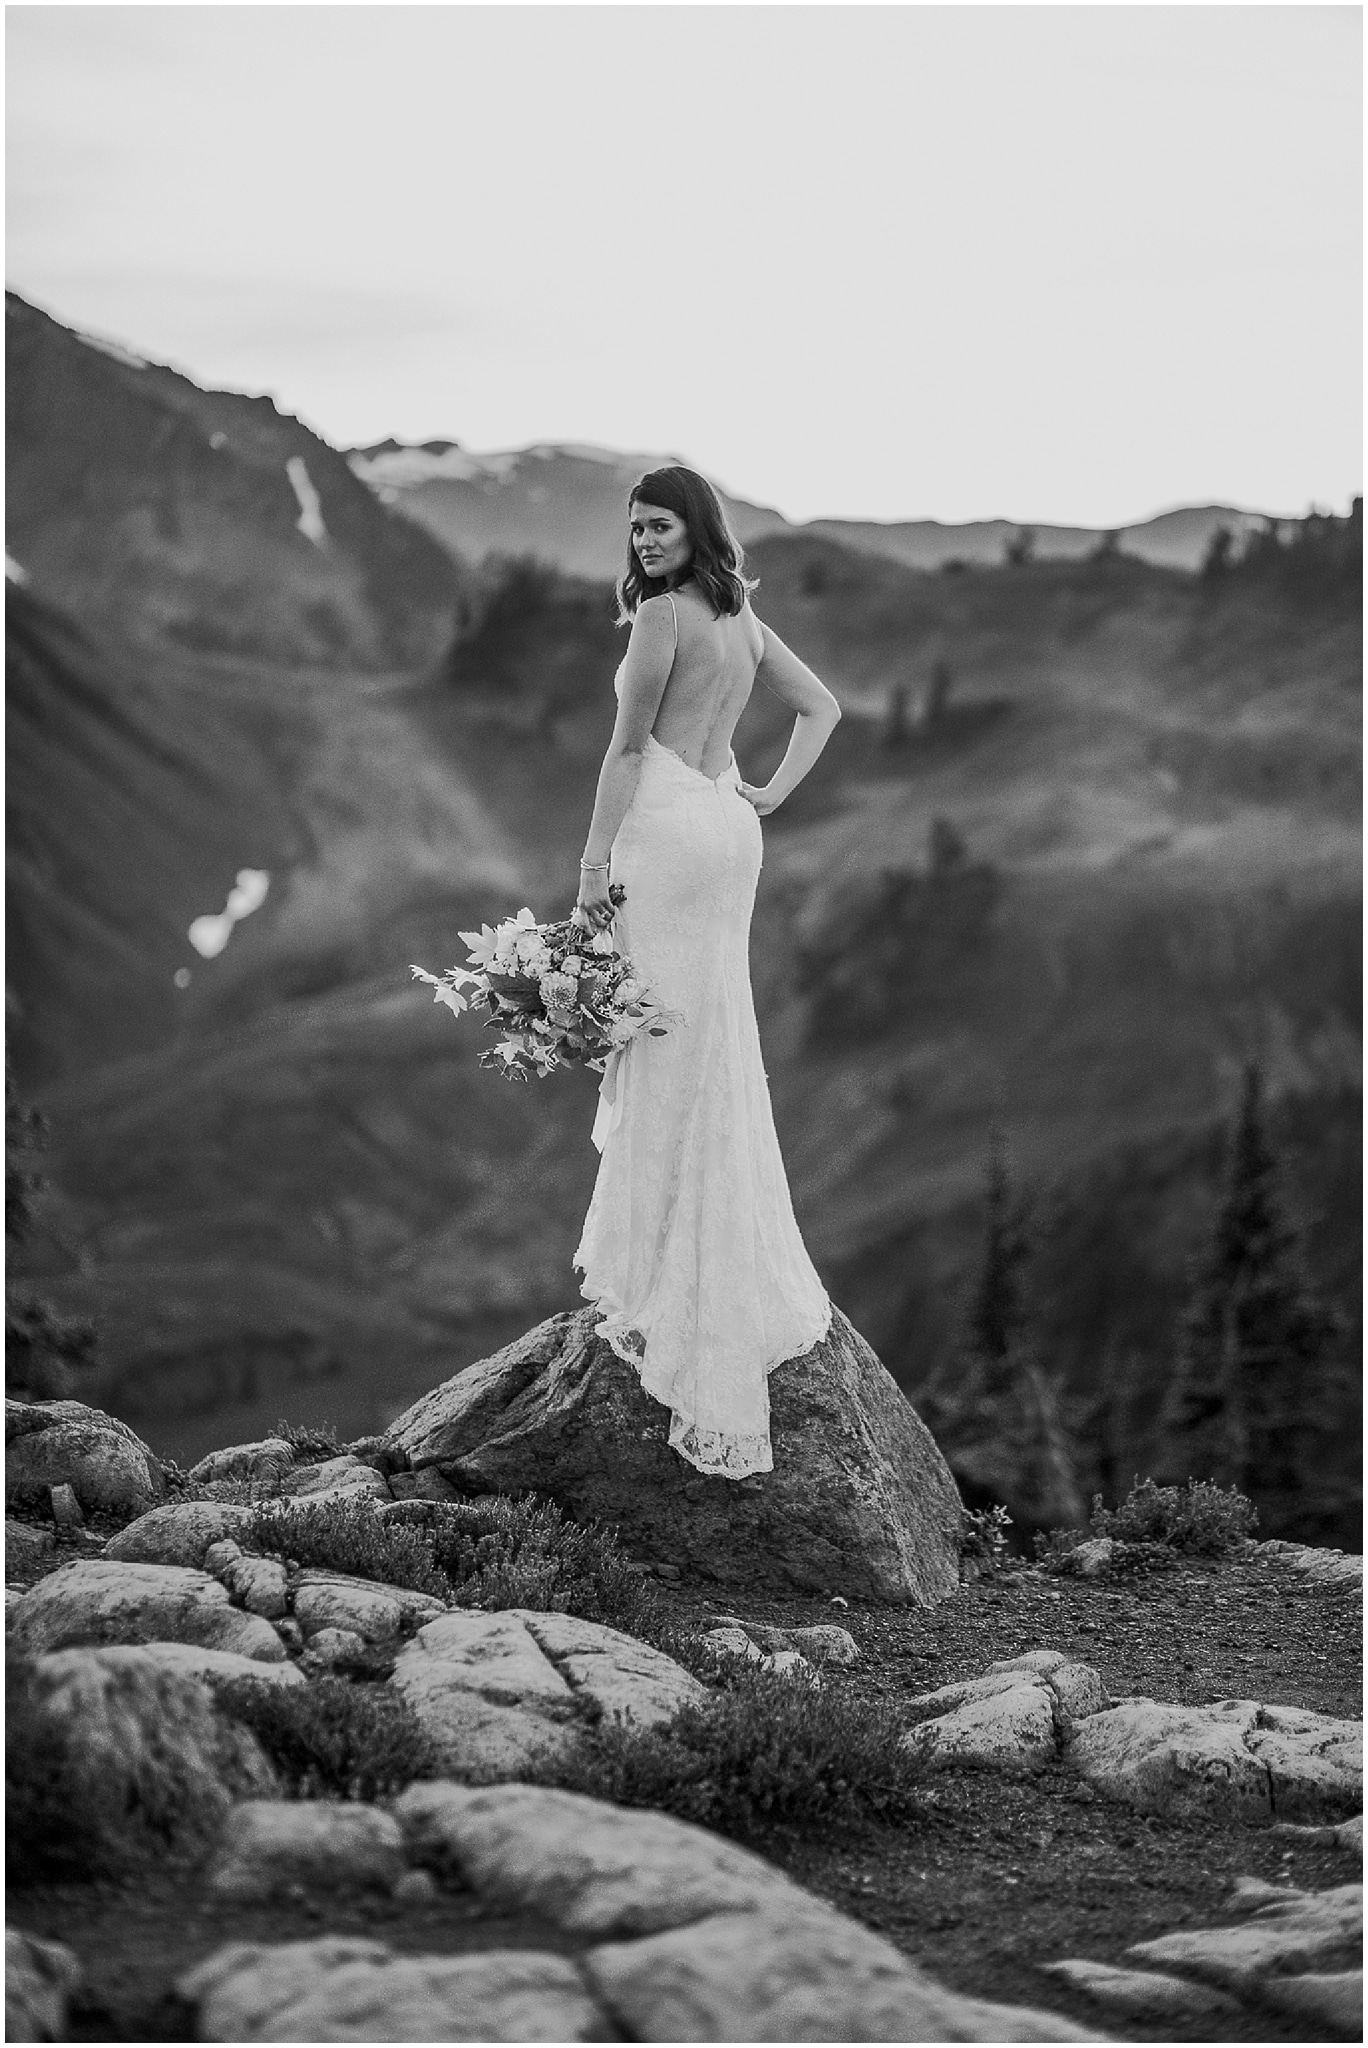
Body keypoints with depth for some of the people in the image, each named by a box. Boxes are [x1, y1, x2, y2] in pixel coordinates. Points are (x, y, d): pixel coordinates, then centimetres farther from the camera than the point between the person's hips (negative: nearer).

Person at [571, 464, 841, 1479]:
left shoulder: (663, 614, -13)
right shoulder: (741, 617, 12)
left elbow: (628, 748, -13)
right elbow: (823, 705, 21)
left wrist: (593, 867, -10)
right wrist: (776, 790, 16)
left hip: (668, 831, -8)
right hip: (728, 832, 9)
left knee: (673, 1062, -5)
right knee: (707, 1060, 15)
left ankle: (670, 1302, -1)